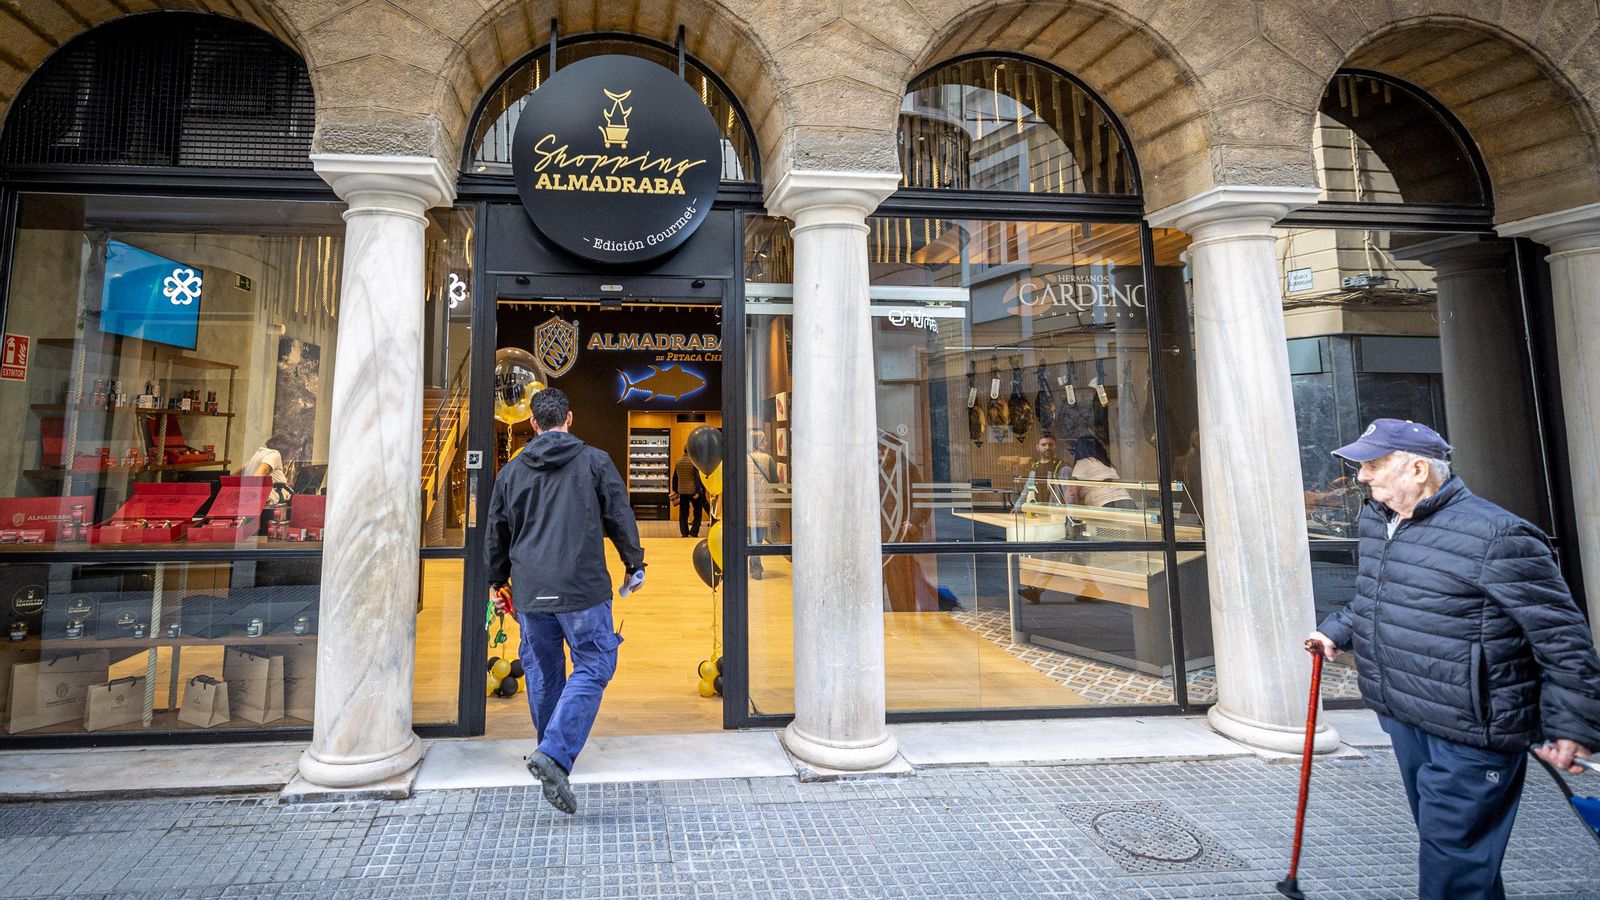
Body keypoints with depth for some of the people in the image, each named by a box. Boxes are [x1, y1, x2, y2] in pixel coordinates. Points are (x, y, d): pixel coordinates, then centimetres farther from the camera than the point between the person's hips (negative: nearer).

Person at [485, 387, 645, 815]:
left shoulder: (511, 471, 10)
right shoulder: (594, 461, 0)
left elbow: (496, 533, 17)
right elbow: (620, 517, 1)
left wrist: (497, 583, 29)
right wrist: (634, 565, 13)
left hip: (530, 591, 4)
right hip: (582, 587, -4)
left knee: (543, 673, 16)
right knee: (592, 668, 1)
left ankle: (553, 754, 29)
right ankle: (555, 754, -14)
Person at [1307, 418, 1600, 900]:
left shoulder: (1494, 536, -20)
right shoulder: (1375, 521, 5)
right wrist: (1337, 631, 13)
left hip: (1468, 738, -8)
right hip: (1403, 719, 8)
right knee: (1439, 838, 24)